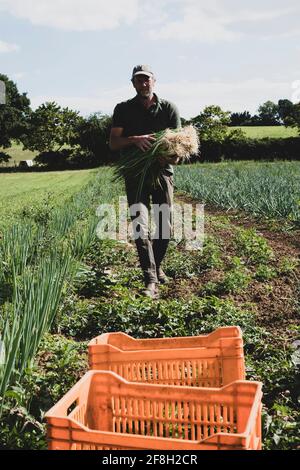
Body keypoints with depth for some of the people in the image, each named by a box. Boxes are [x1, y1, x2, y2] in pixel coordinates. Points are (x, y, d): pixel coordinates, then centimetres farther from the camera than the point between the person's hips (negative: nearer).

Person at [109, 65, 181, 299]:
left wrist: (171, 155, -25)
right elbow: (113, 143, -3)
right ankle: (151, 280, -14)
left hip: (162, 170, 1)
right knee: (140, 225, -13)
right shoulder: (123, 109, 3)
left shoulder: (169, 108, 2)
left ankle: (157, 266, 29)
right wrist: (134, 139, -22)